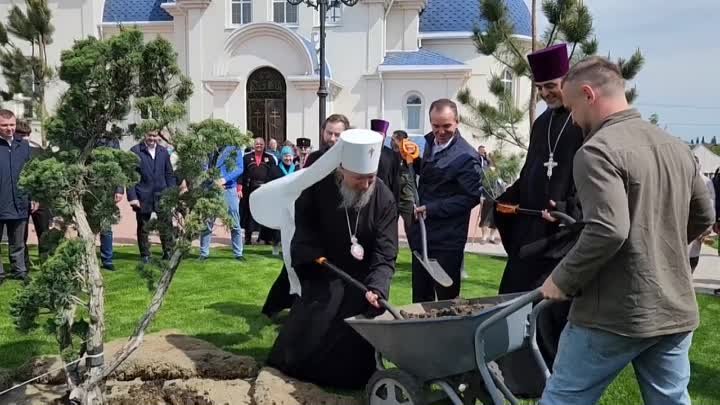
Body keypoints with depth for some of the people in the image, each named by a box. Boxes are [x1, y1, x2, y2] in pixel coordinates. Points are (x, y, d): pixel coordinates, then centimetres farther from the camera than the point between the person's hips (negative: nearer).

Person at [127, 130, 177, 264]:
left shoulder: (163, 151, 9)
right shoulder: (135, 151, -3)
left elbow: (169, 174, 13)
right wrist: (132, 197, -10)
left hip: (162, 196, 2)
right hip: (143, 198, -2)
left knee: (167, 225, 0)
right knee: (143, 228, 8)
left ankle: (168, 253, 13)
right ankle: (145, 256, 19)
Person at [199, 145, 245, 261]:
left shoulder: (235, 149, 3)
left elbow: (240, 168, -4)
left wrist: (224, 179, -16)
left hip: (229, 189, 0)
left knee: (235, 224, 4)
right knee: (207, 223, 3)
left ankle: (238, 253, 14)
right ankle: (204, 253, 13)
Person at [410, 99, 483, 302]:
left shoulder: (466, 157, -15)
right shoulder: (430, 142, 7)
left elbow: (472, 196, -17)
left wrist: (432, 209, -19)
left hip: (447, 241, -7)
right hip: (421, 234, 7)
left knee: (446, 298, 5)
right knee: (420, 297, 17)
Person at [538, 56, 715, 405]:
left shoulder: (598, 150, -15)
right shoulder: (677, 147, 11)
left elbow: (608, 231, -26)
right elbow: (703, 217, 21)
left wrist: (562, 280, -14)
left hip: (616, 314, -8)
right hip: (676, 310, 8)